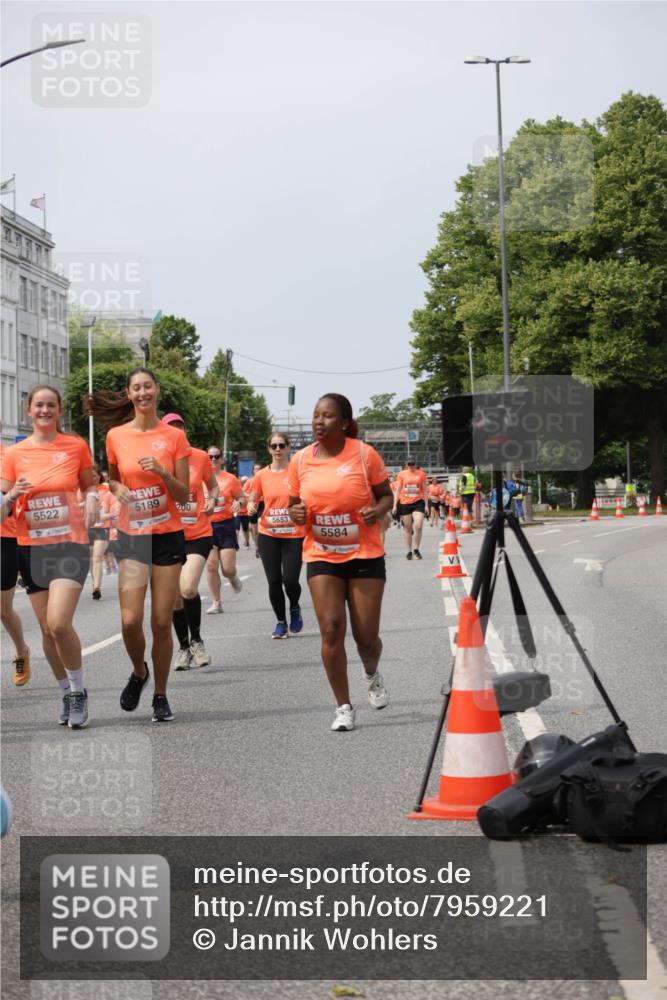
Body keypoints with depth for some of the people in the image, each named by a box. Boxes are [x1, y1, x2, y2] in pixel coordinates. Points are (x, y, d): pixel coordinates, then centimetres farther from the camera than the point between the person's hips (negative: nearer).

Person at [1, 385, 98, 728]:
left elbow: (89, 484, 15)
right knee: (48, 630, 6)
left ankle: (78, 691, 1)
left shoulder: (76, 446, 0)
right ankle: (68, 695, 25)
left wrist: (92, 498, -7)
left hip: (70, 544, -3)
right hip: (31, 547, 3)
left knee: (59, 623, -19)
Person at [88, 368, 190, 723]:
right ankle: (138, 672, 19)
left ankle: (160, 695, 17)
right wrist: (118, 490, -4)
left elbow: (183, 496, -2)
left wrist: (162, 473, -19)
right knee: (130, 620, -11)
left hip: (168, 536, -1)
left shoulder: (174, 436, -2)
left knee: (161, 623, 0)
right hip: (131, 536, 1)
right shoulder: (116, 436, 2)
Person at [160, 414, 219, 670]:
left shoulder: (200, 457, -2)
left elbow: (213, 486, 13)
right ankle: (184, 647, 26)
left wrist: (212, 500, -7)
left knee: (188, 588, -20)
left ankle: (196, 640, 3)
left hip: (198, 534, -2)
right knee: (175, 596, 7)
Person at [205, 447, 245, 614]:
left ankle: (233, 578, 32)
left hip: (226, 525, -1)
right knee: (211, 566, -2)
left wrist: (239, 503, -14)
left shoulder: (230, 479, 0)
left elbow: (243, 498, 7)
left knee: (228, 569, -6)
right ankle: (216, 603, 8)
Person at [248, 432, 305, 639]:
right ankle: (281, 622, 20)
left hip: (294, 535, -2)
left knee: (290, 580, -10)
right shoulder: (262, 475, 3)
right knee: (274, 581, 2)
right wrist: (251, 506, -8)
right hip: (268, 535, 2)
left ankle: (294, 608, 23)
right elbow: (253, 499, 14)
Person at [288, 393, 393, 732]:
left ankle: (372, 675, 38)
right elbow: (294, 504, 12)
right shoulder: (301, 460, -1)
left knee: (367, 637, 1)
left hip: (365, 555, -1)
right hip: (321, 557, 2)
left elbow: (386, 495, 3)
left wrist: (378, 511, -19)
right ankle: (343, 707, 4)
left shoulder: (364, 454, -8)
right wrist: (296, 513, -11)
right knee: (331, 630, -10)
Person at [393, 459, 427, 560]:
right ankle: (409, 551, 15)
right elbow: (398, 490, 8)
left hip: (418, 502, -1)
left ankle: (416, 549, 4)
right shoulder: (402, 474, 4)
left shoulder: (421, 474, 4)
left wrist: (426, 504, 3)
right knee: (407, 529, 5)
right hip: (404, 503, 1)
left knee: (418, 526, -14)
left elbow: (424, 490, 8)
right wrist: (395, 505, 3)